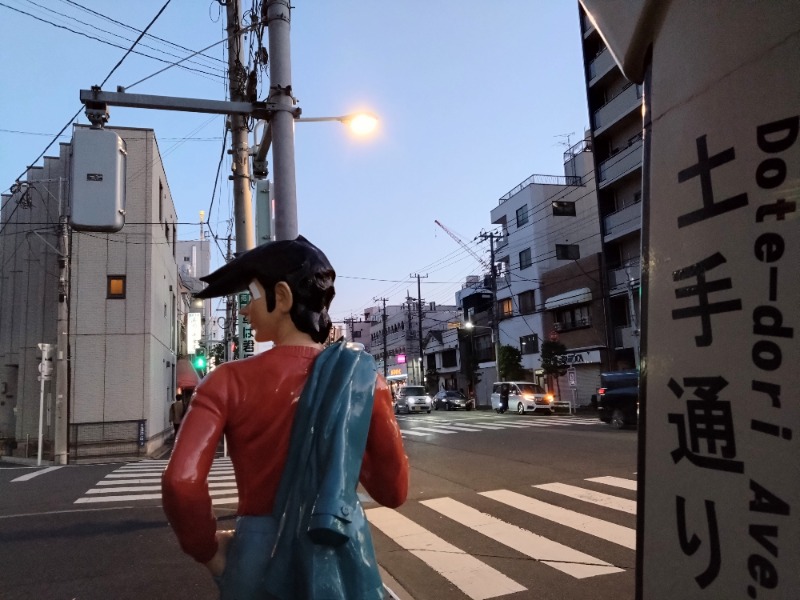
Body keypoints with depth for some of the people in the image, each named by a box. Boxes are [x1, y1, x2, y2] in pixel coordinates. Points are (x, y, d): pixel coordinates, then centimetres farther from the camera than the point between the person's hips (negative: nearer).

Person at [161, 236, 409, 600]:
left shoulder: (229, 383, -12)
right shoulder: (363, 379, -8)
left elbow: (180, 483, -22)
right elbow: (394, 491, -4)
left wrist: (208, 550, -4)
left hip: (262, 557, -1)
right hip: (344, 557, 2)